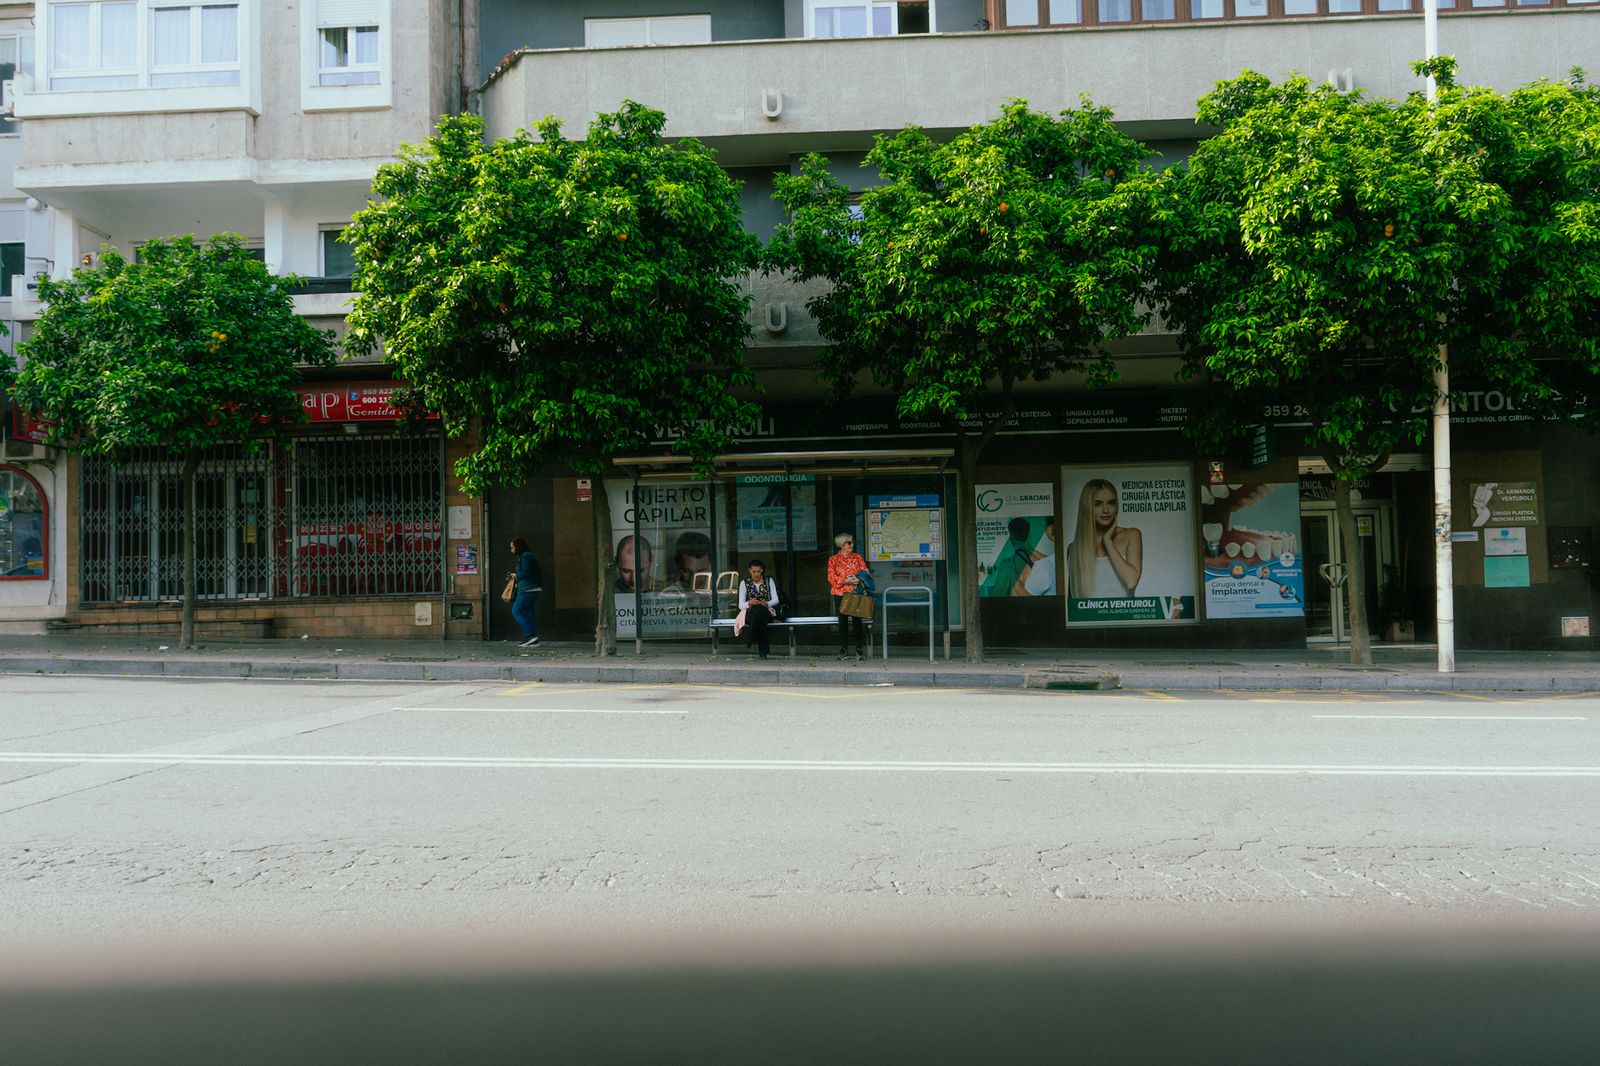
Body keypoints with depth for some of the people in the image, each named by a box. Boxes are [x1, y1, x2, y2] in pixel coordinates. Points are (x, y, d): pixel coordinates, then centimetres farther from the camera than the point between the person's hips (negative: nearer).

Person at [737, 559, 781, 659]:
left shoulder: (769, 581, 11)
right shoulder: (744, 583, 9)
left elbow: (776, 600, 4)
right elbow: (740, 605, 3)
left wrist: (766, 603, -20)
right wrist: (749, 603, -21)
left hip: (767, 611, 0)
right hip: (750, 612, 0)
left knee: (758, 610, -41)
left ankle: (748, 641, -29)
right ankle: (763, 650, -33)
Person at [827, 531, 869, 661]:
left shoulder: (857, 557, 13)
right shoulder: (833, 559, 6)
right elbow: (831, 577, -3)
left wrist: (859, 579, -14)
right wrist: (845, 581, -15)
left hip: (856, 592, 1)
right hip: (840, 593, -1)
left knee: (857, 621, -5)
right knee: (843, 621, 2)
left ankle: (859, 650, -1)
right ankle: (843, 650, 9)